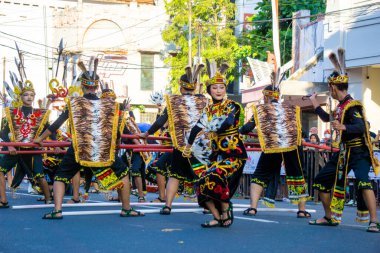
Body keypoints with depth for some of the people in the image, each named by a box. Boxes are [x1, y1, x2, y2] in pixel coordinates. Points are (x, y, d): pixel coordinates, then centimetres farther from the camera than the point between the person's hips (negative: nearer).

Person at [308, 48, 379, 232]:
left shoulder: (352, 105, -16)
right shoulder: (341, 105, 10)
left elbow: (361, 127, -30)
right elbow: (328, 118, 28)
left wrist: (343, 127, -46)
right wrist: (315, 103, 33)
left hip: (358, 152, -10)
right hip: (343, 153, 10)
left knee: (363, 182, -29)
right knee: (321, 180, 11)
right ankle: (330, 218, 21)